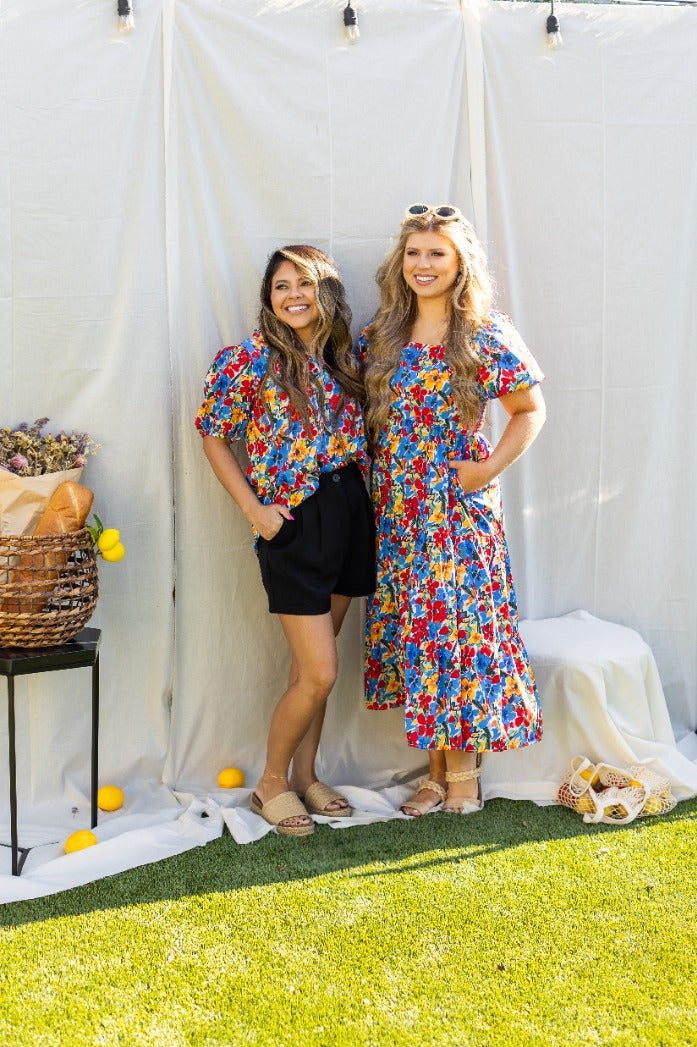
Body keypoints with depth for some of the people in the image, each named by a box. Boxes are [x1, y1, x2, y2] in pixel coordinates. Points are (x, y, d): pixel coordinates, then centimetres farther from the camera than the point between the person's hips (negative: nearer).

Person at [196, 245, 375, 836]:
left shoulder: (345, 357, 8)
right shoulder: (252, 358, -8)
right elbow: (213, 433, -3)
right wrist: (253, 508, -10)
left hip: (349, 512, 6)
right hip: (294, 520, -6)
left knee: (312, 664, 14)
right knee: (320, 673, -7)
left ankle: (305, 776, 28)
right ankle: (271, 783, 13)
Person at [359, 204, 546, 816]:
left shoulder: (487, 336, -5)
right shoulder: (381, 336, 8)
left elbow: (531, 409, -1)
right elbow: (365, 415, 17)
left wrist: (491, 467, -10)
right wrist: (372, 468, 3)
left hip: (459, 507, -4)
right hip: (396, 508, 4)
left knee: (457, 624, -3)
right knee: (414, 628, 6)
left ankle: (464, 768, 11)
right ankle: (438, 772, 17)